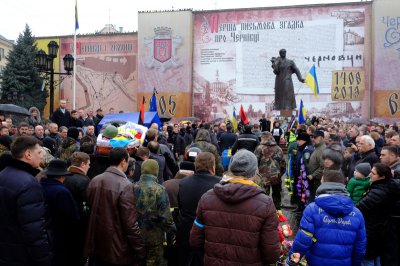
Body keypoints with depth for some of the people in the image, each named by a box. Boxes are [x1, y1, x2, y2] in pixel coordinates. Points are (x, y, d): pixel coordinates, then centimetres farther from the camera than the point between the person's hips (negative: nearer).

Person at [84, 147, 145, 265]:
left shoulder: (94, 181, 0)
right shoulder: (125, 186, -21)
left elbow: (90, 211, 9)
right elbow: (130, 224, -21)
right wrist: (140, 252, -12)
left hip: (96, 247, 6)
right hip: (118, 251, -6)